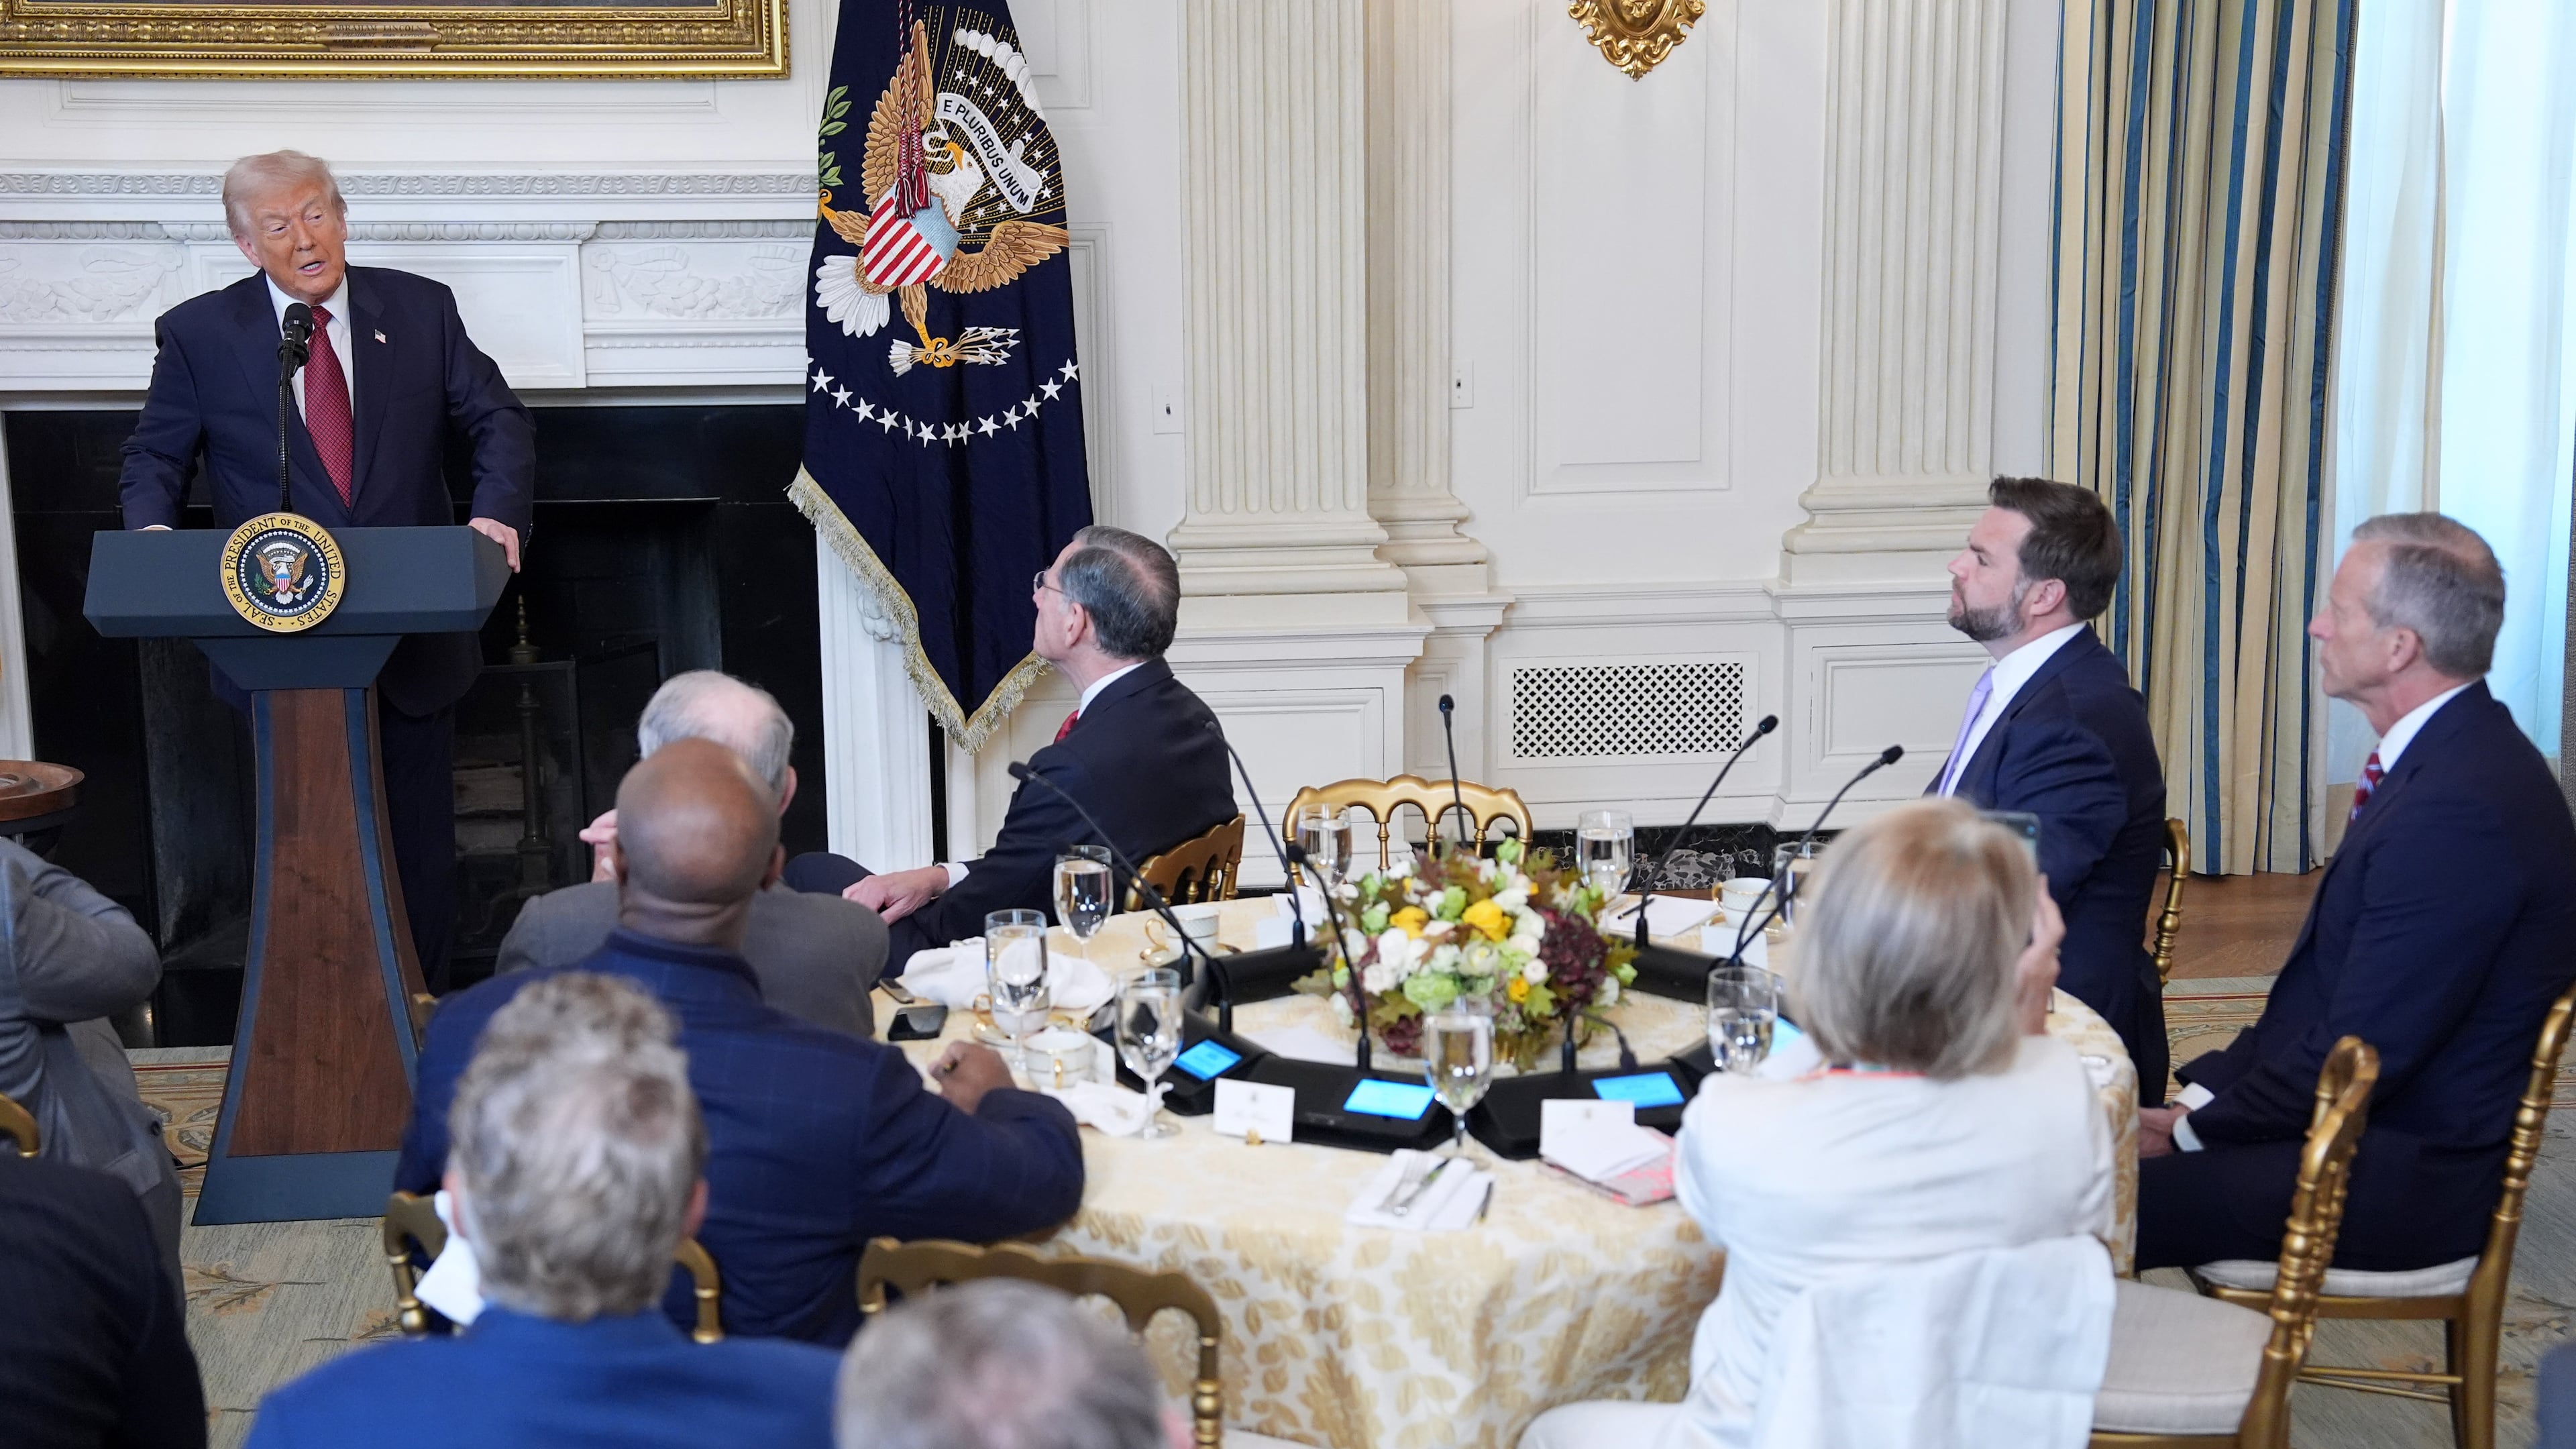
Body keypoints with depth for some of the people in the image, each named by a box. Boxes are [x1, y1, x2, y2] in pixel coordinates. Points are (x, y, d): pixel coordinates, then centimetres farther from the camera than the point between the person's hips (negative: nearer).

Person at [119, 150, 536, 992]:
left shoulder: (421, 309, 3)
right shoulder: (199, 334, 1)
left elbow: (499, 420, 7)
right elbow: (155, 458, 7)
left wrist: (499, 512, -11)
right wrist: (153, 531, -14)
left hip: (413, 637, 1)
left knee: (422, 856, 9)